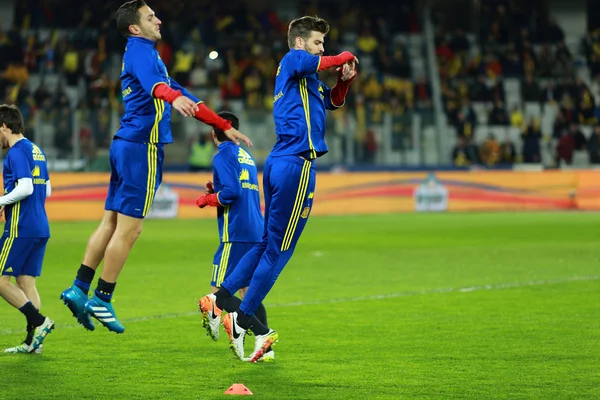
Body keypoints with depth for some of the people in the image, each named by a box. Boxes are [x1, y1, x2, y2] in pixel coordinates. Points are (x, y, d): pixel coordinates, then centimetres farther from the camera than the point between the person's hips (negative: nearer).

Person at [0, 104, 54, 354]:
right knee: (26, 282, 9)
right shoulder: (36, 151, 17)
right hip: (40, 228, 9)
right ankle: (33, 341, 5)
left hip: (21, 228, -9)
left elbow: (25, 187, -23)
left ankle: (39, 321, -10)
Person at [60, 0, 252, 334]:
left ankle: (80, 290, 11)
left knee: (111, 224, 11)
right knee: (128, 230, -6)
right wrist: (174, 97, -54)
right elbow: (152, 82, -32)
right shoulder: (139, 51, -8)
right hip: (141, 147, -10)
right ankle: (102, 300, -1)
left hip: (127, 146, 10)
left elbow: (184, 98, 29)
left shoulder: (147, 54, 24)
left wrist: (225, 126, 30)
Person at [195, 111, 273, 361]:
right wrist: (217, 192, 20)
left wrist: (207, 199, -2)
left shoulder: (224, 155, -5)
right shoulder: (246, 157, 20)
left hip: (235, 234, -8)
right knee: (248, 291, 13)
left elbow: (232, 192, -16)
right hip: (256, 232, 8)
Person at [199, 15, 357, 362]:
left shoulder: (306, 79, 23)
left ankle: (220, 299, 15)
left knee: (269, 243, 16)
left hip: (279, 163, 10)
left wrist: (345, 79, 15)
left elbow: (333, 102, 34)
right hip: (297, 164, -10)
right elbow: (320, 62, -24)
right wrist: (346, 58, -4)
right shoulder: (293, 60, -4)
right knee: (278, 250, -3)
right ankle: (243, 320, 2)